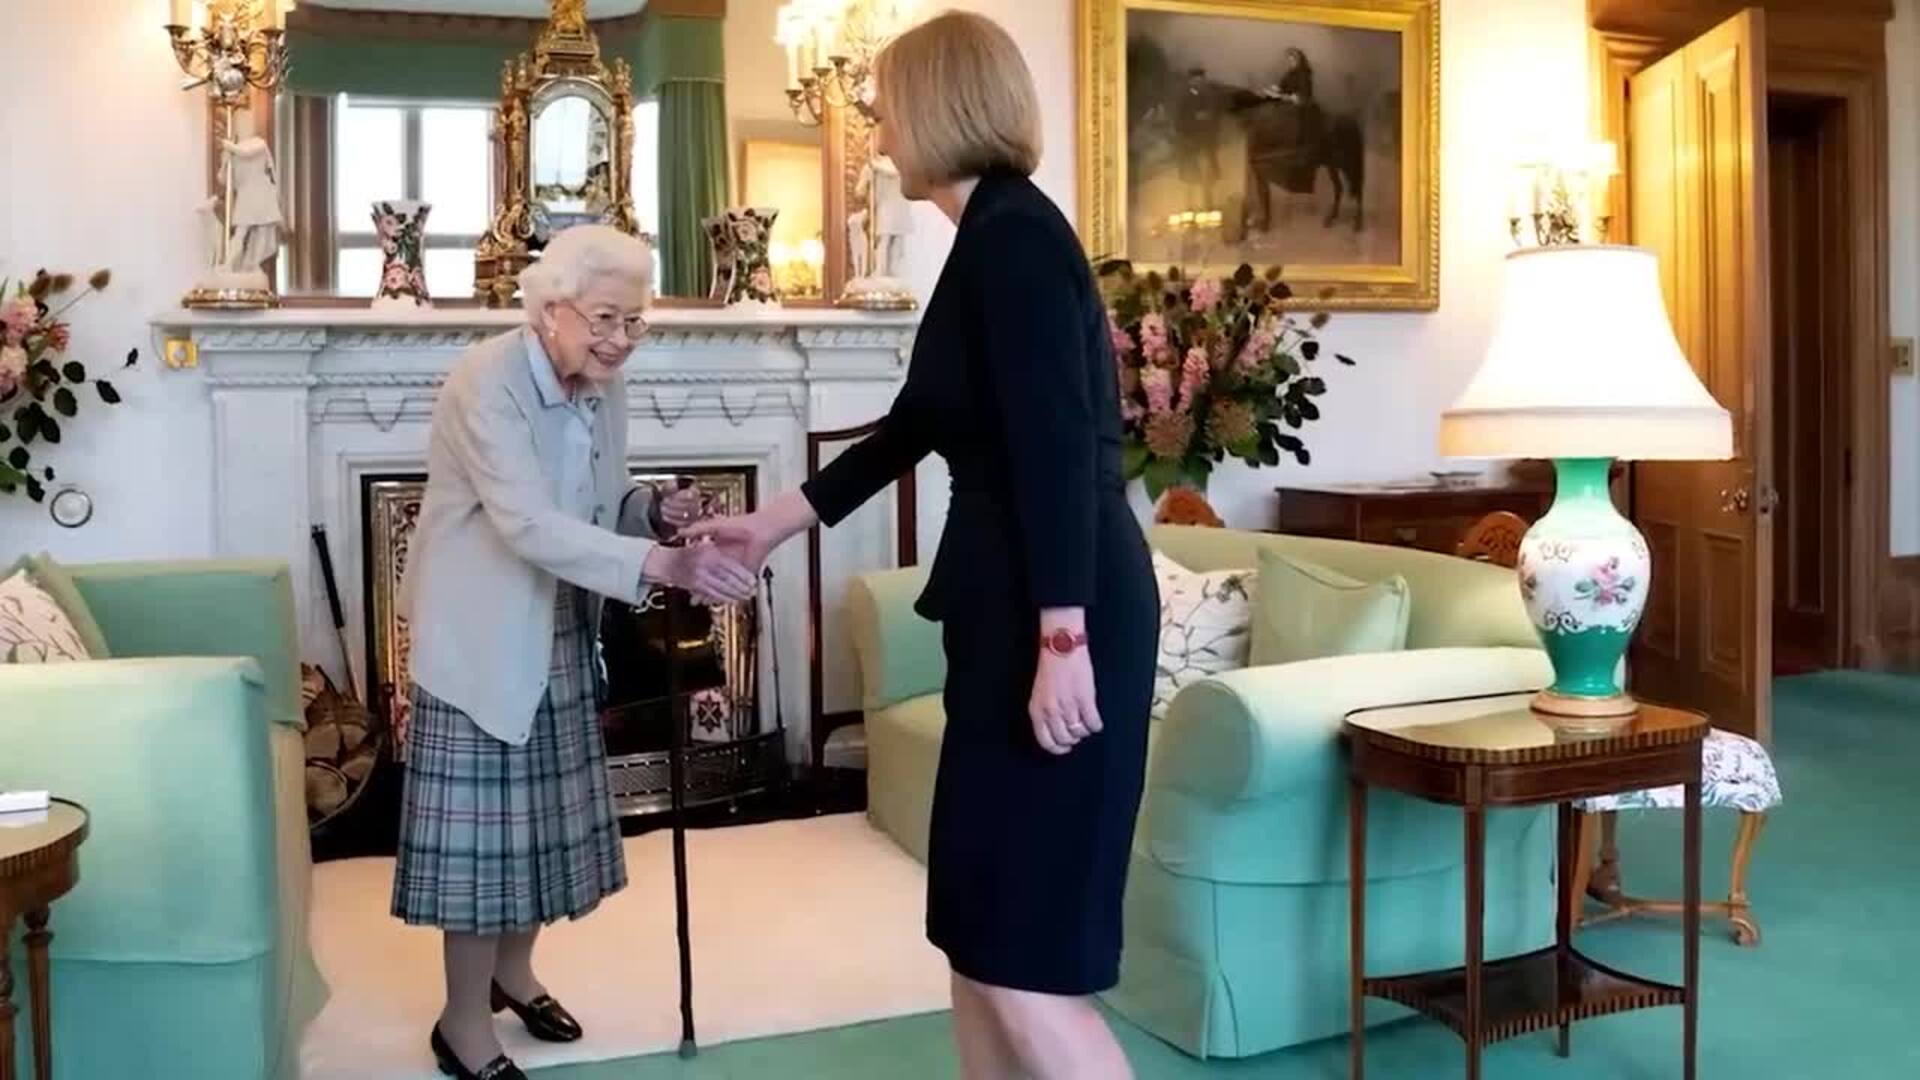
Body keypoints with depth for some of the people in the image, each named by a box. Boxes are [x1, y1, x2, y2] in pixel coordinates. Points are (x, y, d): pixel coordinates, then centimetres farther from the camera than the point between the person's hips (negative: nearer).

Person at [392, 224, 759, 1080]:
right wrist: (665, 564, -43)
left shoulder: (603, 386, 2)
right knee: (483, 820, -1)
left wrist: (655, 509, -12)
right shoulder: (485, 381, -23)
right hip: (482, 636, -7)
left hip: (559, 633, 8)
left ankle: (513, 969, 37)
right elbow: (529, 524, -34)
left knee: (545, 810, 16)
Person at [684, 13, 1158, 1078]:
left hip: (1059, 616, -10)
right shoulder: (997, 236, 19)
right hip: (1014, 611, 10)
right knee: (979, 930, 15)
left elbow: (1060, 448, -21)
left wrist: (1062, 641, -24)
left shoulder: (1011, 233, -11)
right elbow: (910, 429, 26)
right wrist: (770, 523, 32)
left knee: (1027, 957, -6)